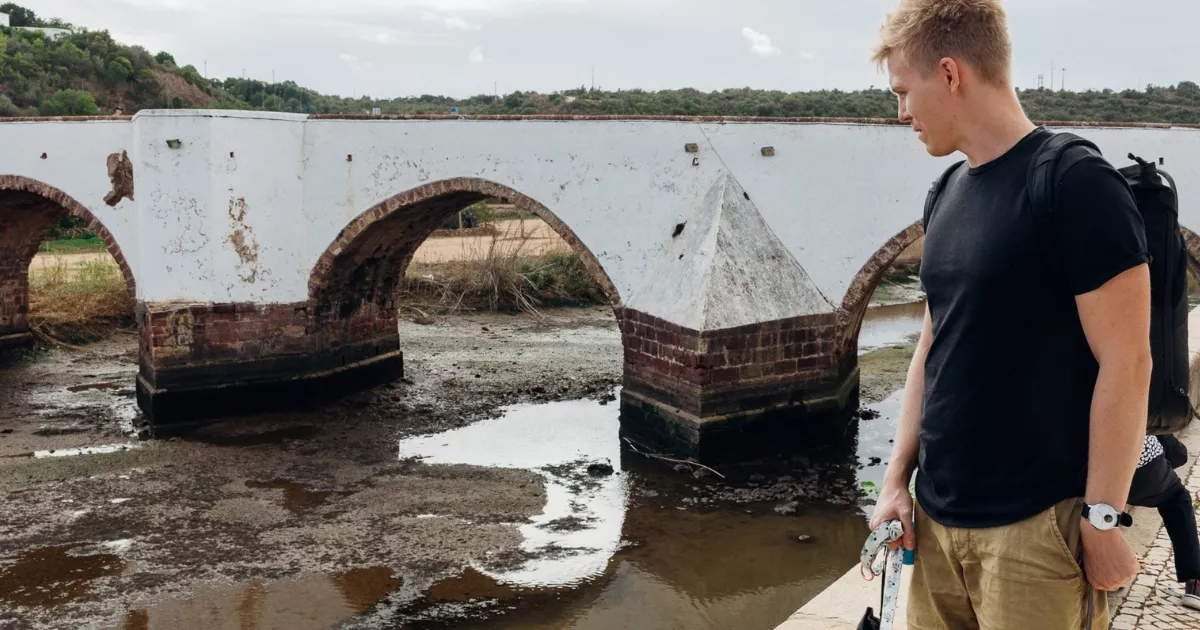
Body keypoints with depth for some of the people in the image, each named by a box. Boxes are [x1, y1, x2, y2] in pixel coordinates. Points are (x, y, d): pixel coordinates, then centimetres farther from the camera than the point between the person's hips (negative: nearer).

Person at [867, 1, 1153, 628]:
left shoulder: (1076, 185, -13)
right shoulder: (949, 193, 9)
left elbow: (1126, 364, -14)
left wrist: (1102, 521, -14)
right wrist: (896, 479, 10)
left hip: (1035, 529, -6)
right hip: (937, 517, 7)